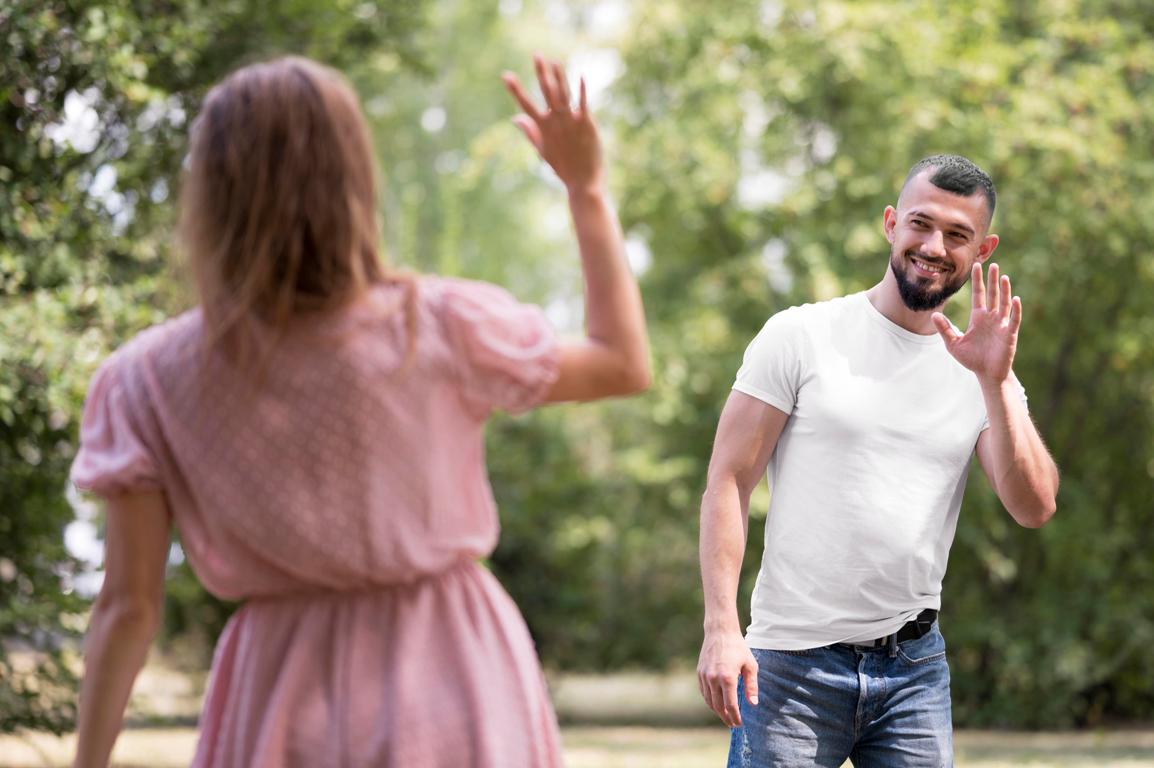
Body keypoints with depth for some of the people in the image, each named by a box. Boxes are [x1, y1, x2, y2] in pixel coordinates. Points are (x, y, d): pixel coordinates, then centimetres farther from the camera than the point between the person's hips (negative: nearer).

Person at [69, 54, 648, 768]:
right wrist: (588, 186, 11)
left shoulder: (148, 382, -6)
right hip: (452, 688, -1)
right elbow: (626, 364, 6)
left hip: (287, 708, 1)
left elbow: (128, 608, -6)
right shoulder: (438, 329, -9)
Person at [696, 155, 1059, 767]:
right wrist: (721, 628, -14)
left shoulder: (985, 378, 8)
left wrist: (995, 382, -14)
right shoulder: (800, 337, -2)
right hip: (794, 667, -3)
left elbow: (1034, 508, -4)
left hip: (916, 670, 3)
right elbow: (728, 482, -5)